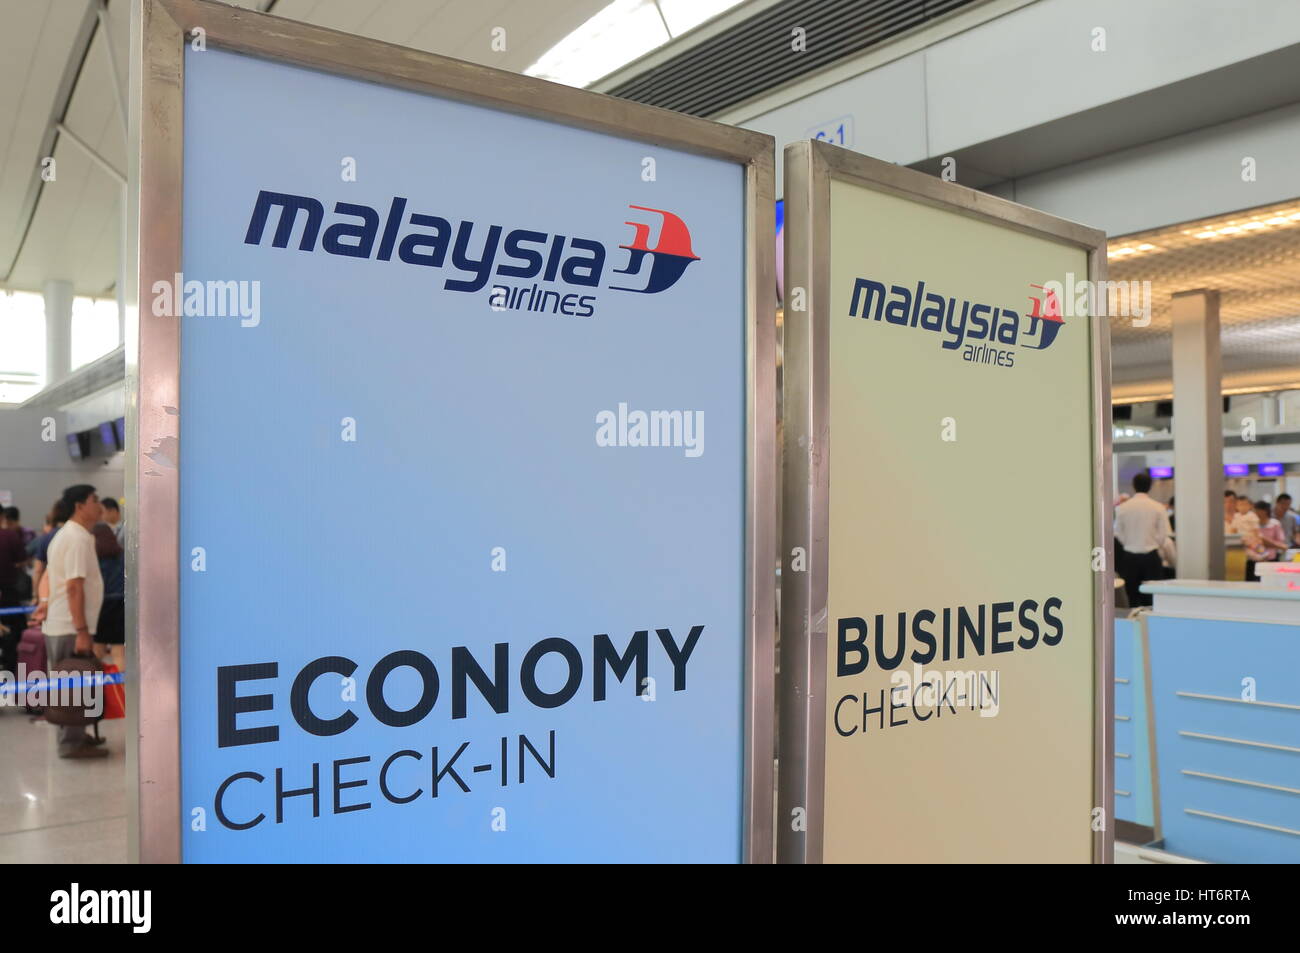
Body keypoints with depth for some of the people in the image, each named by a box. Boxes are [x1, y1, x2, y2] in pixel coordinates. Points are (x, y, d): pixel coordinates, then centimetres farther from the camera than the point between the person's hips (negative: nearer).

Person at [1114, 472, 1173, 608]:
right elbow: (1163, 535, -4)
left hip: (1129, 557, 1)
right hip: (1151, 556, -1)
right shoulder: (1158, 507, -5)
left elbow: (1118, 534, -1)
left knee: (1133, 598, 6)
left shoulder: (1122, 508, -4)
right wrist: (1153, 546, 13)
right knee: (1151, 598, 4)